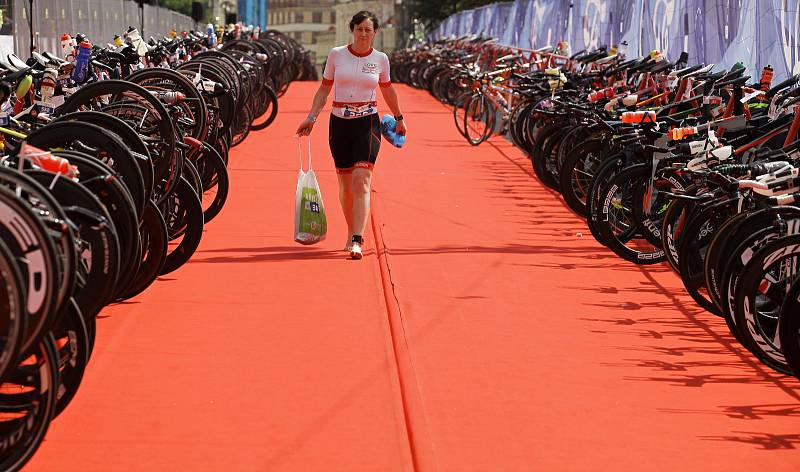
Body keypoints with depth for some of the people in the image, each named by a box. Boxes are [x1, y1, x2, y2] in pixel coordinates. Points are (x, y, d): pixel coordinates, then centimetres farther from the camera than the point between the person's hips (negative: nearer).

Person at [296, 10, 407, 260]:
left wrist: (399, 118, 29)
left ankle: (357, 240, -22)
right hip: (339, 123, 2)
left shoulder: (380, 59, 2)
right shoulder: (336, 55, 1)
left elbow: (387, 89, 18)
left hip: (367, 123, -2)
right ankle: (351, 233, 25)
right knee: (345, 183, 8)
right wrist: (311, 117, -4)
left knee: (361, 180, -16)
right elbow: (324, 89, 7)